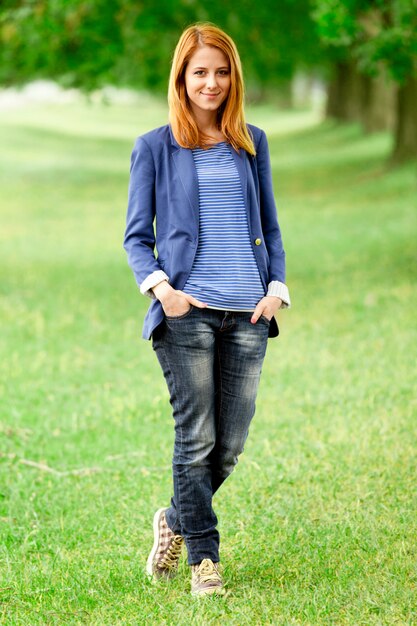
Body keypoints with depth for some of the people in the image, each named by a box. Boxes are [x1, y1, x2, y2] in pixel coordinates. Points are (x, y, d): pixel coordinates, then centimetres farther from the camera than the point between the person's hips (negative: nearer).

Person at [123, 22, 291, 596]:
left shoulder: (252, 143, 13)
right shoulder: (155, 148, 4)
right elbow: (137, 235, 5)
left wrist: (277, 288, 3)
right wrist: (161, 289, -11)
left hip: (247, 313, 3)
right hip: (187, 312, -3)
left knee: (231, 445, 5)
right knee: (197, 440, -5)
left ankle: (175, 521, 30)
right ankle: (204, 558, 8)